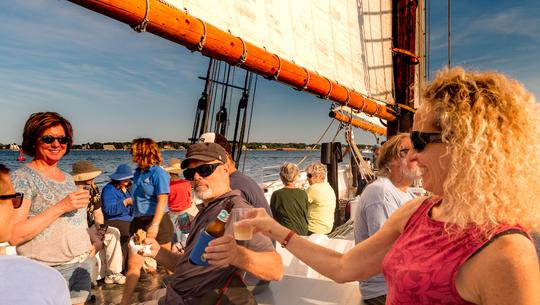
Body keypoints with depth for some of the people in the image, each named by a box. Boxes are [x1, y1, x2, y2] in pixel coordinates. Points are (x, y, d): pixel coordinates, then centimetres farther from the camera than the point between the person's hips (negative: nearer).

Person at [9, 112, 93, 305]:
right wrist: (61, 207, -24)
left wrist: (86, 244, 7)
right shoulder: (22, 177, -10)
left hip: (82, 266, 7)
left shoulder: (68, 178, 11)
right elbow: (12, 236, -21)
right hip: (47, 272, -6)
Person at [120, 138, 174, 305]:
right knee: (133, 265, 6)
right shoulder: (138, 173, 10)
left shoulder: (158, 173, -12)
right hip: (139, 222, 7)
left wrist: (155, 225, -24)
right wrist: (134, 221, 15)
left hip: (157, 222, -7)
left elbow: (162, 201, -18)